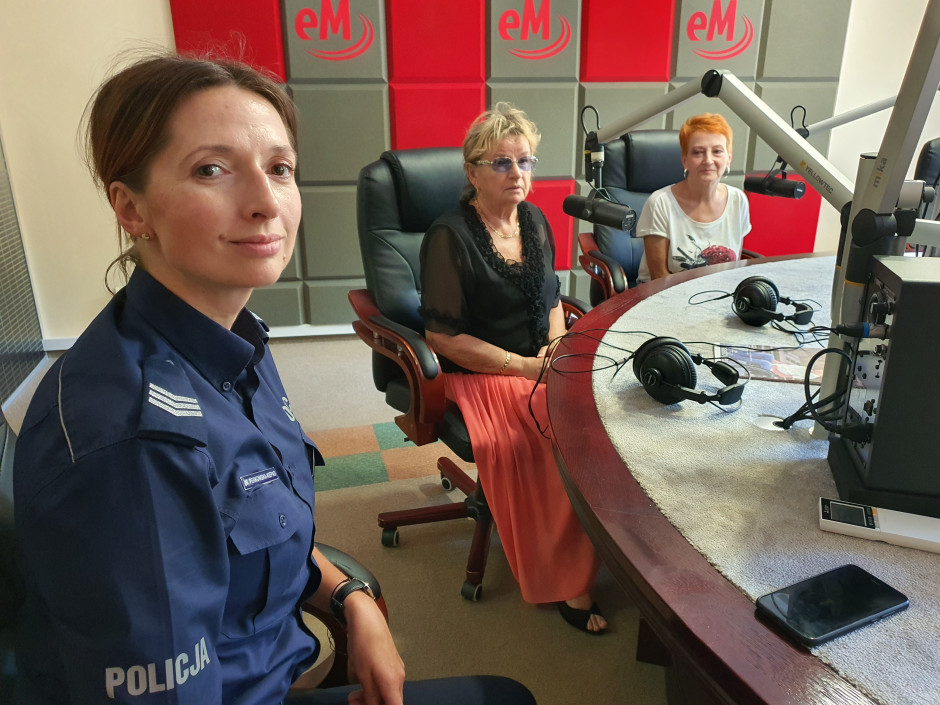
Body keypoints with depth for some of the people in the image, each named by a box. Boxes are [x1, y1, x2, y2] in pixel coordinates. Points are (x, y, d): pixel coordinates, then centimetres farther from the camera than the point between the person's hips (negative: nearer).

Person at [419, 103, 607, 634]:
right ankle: (571, 583, -8)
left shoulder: (535, 222, 11)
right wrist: (524, 365, -15)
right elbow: (442, 335, -12)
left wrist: (558, 346, 0)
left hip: (543, 365, 7)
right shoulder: (451, 237, -10)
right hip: (481, 375, -6)